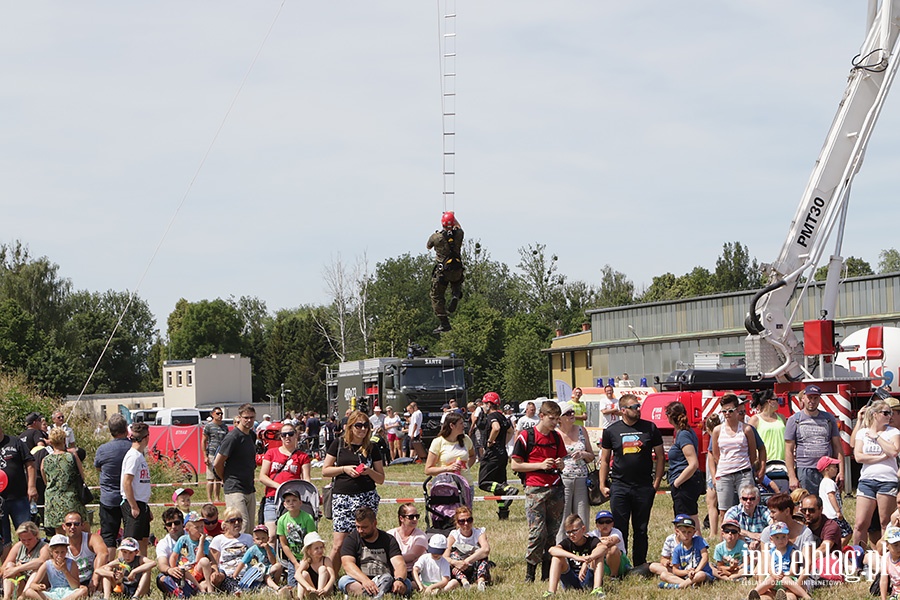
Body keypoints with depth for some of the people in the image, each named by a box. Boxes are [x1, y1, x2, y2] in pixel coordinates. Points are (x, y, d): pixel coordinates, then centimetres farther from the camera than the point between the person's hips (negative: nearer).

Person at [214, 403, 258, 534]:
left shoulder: (252, 435, 13)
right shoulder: (232, 437, -13)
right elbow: (217, 463, -10)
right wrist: (226, 480, 4)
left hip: (250, 489, 9)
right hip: (234, 489, -8)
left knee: (251, 527, 9)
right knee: (243, 525, -18)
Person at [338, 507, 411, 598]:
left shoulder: (388, 540, 10)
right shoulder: (350, 540, 7)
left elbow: (399, 564, -3)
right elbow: (347, 564, -10)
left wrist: (399, 580, -28)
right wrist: (365, 580, -30)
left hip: (387, 582, 1)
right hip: (359, 582, -1)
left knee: (407, 583, -26)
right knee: (344, 581, -30)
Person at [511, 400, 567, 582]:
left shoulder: (556, 437, 13)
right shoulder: (526, 436, -3)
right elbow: (515, 465, -4)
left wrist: (559, 464, -1)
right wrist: (541, 465, -12)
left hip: (555, 488, 5)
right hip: (535, 489, -5)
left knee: (553, 533, 3)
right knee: (537, 533, -10)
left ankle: (547, 574, 10)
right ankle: (529, 574, 1)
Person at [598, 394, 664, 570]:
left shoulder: (650, 428, 4)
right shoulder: (612, 430, 4)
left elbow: (660, 456, 8)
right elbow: (604, 459, 9)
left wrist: (657, 482, 0)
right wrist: (602, 485, 2)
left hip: (644, 487, 0)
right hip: (619, 487, 0)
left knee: (641, 529, 6)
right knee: (619, 529, 0)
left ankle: (640, 565, 14)